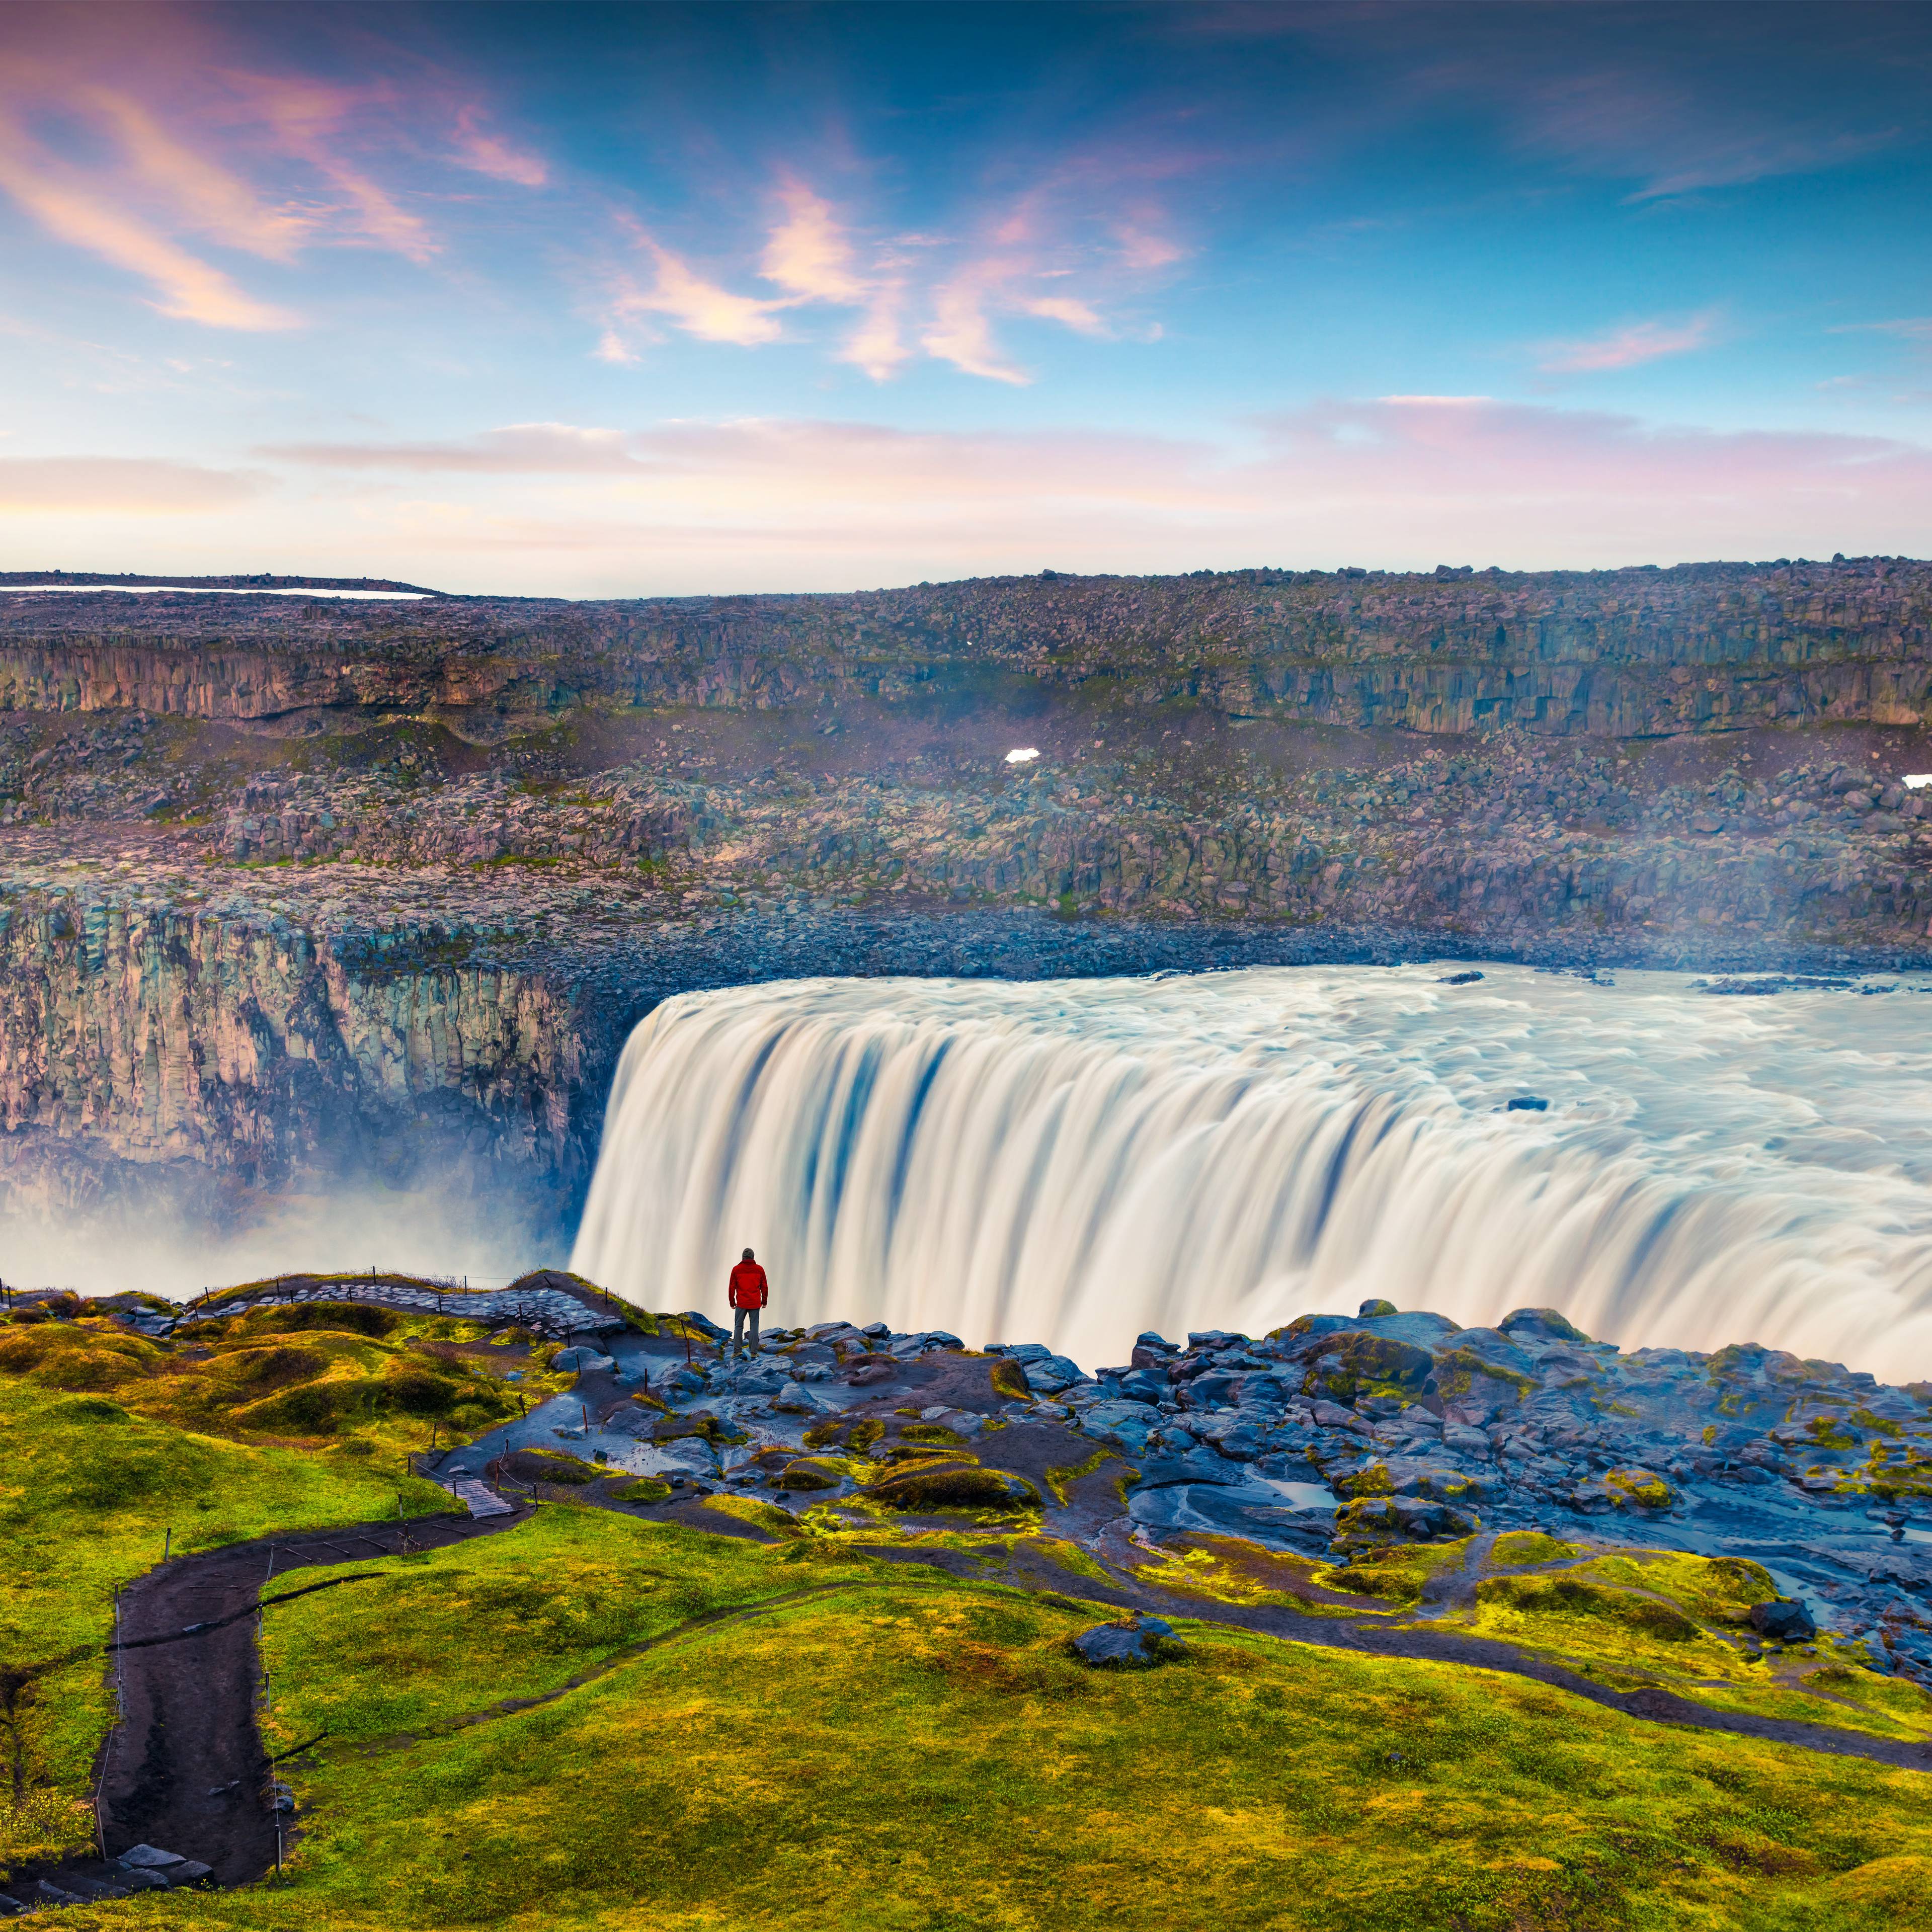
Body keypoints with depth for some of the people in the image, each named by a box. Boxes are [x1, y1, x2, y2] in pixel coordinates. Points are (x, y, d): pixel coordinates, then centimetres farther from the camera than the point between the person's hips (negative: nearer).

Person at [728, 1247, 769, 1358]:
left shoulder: (736, 1269, -1)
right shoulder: (759, 1269, 1)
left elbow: (732, 1287, 1)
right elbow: (764, 1287, 5)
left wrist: (732, 1303, 10)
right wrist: (764, 1301, 16)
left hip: (741, 1304, 0)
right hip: (755, 1304, 1)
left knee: (738, 1326, 7)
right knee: (754, 1327, 4)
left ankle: (737, 1350, -3)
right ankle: (754, 1351, 2)